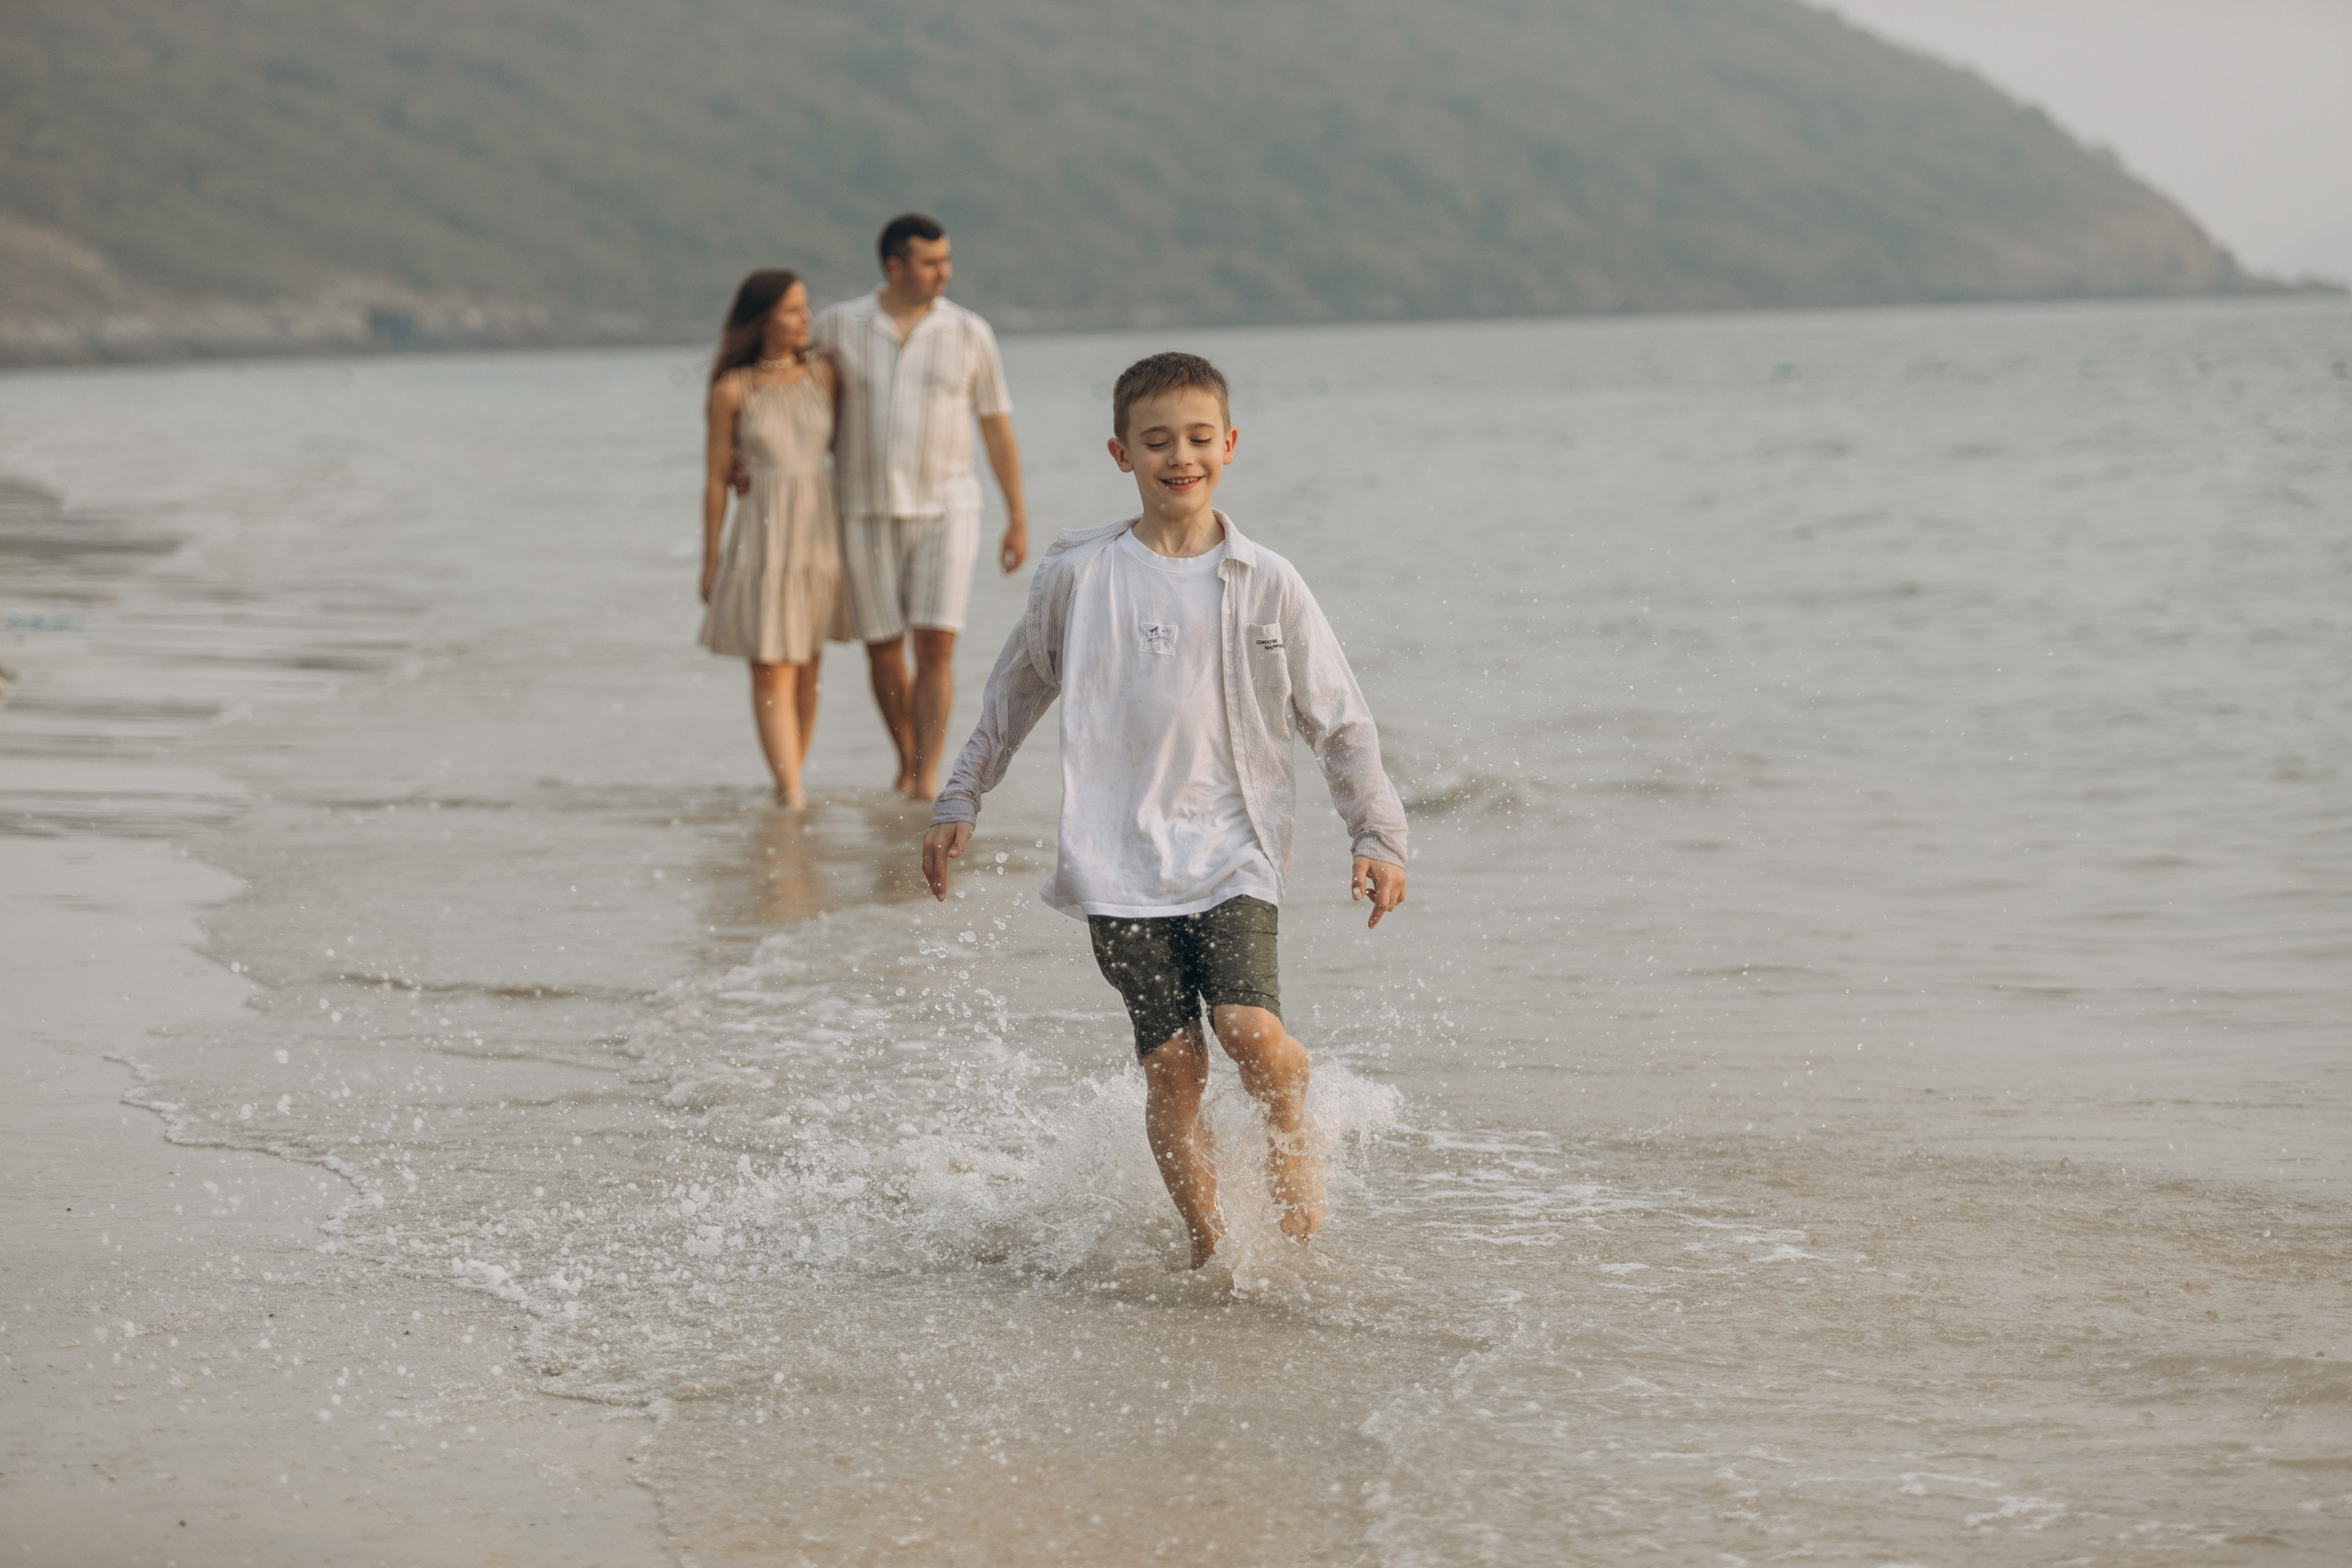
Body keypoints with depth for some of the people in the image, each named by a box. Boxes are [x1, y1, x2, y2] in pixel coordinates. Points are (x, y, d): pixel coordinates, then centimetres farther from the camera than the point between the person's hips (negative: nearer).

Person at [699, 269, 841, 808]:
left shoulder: (821, 374, 4)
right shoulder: (732, 389, -6)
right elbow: (715, 477, -1)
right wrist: (710, 558, 0)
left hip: (820, 530, 4)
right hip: (763, 536, -4)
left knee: (806, 668, 10)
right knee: (772, 671, -9)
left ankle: (790, 780, 22)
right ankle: (790, 792, -14)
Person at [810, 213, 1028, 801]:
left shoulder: (970, 333, -2)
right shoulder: (840, 325, -3)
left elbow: (998, 428, 4)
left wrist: (1018, 519, 4)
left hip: (944, 512, -1)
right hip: (866, 512, 1)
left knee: (935, 648, -13)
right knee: (883, 653, 6)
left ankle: (928, 781, -12)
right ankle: (909, 763, 28)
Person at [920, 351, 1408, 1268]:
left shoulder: (1266, 584, 3)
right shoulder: (1080, 575, 4)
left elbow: (1338, 718, 10)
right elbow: (1016, 691, 18)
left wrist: (1377, 836, 4)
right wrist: (959, 803, 20)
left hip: (1232, 850, 0)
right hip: (1119, 859, 1)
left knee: (1250, 1029, -19)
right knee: (1172, 1061, -5)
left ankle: (1291, 1134, 14)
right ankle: (1203, 1240, 11)